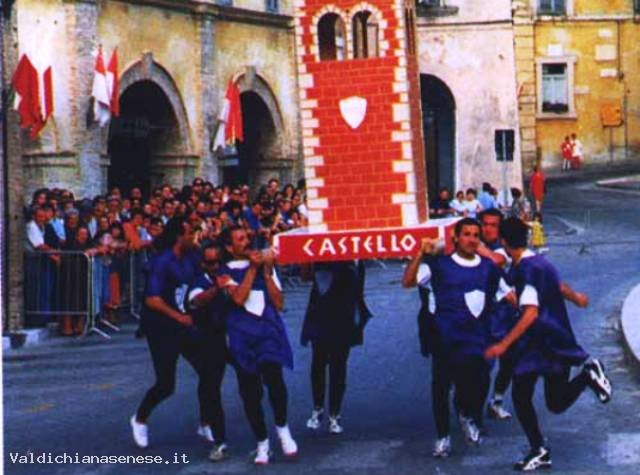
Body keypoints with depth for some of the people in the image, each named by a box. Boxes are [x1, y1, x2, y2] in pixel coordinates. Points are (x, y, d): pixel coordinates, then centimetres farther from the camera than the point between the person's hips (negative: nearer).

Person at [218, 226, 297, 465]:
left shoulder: (265, 264, 15)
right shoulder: (226, 271, 6)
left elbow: (279, 303, 6)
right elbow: (238, 298, -13)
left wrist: (266, 272, -2)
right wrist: (252, 268, -8)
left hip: (268, 329, 0)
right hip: (242, 335, 0)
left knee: (273, 376, -23)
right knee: (249, 391, 2)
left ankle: (282, 428, -1)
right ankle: (262, 442, 16)